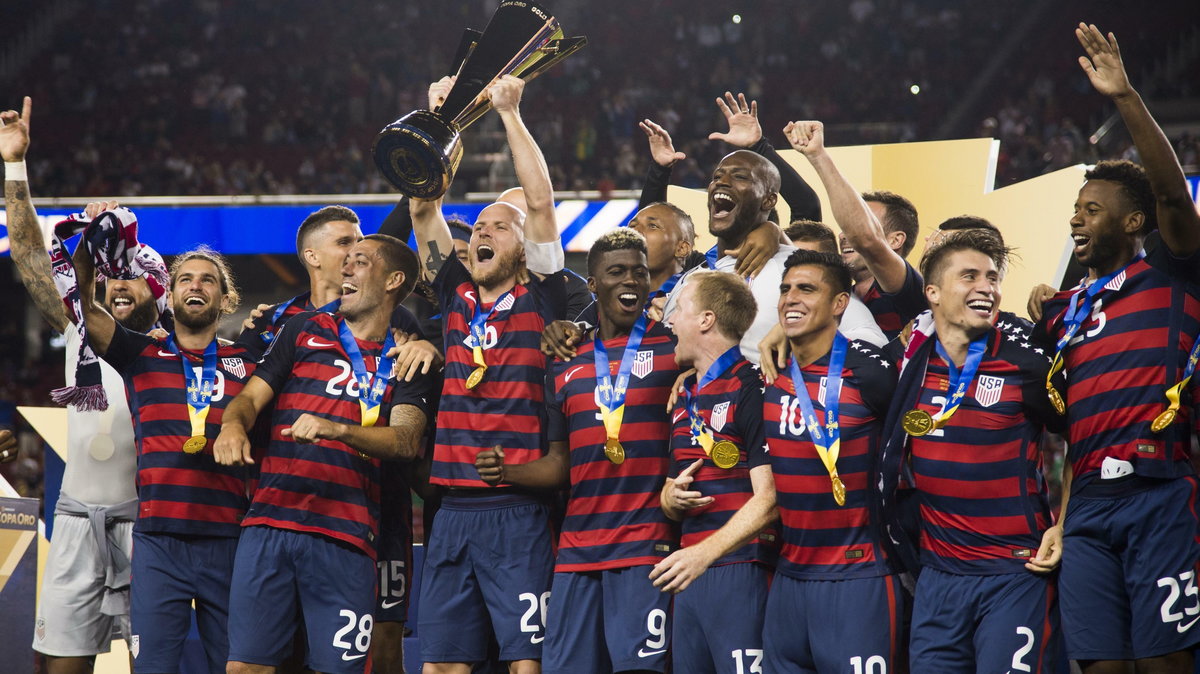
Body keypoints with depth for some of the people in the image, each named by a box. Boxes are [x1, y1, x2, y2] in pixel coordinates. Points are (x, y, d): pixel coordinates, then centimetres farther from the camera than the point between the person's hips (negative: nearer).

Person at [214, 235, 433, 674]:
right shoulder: (304, 331, 18)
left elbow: (407, 440, -5)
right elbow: (251, 396, 13)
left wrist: (337, 430, -23)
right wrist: (233, 424, -12)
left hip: (345, 538, -1)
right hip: (268, 522, 2)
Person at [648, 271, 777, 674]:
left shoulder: (751, 388, -8)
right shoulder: (684, 400, 20)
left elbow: (767, 498, -14)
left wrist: (705, 553, -23)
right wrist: (671, 497, 3)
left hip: (739, 568, -8)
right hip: (690, 571, 8)